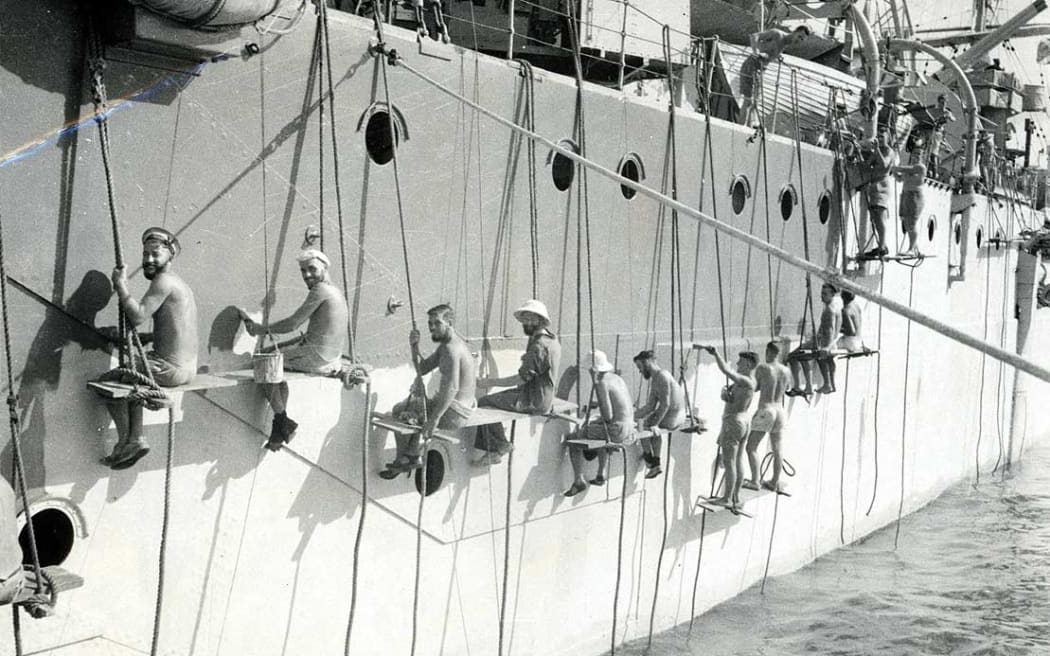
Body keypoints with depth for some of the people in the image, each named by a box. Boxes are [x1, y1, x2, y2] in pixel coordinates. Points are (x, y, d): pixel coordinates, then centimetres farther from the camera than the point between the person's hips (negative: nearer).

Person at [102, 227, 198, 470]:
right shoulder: (177, 283, 18)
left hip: (170, 368, -10)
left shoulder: (164, 281, -13)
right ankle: (136, 439, 20)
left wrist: (121, 286, -13)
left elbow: (138, 316, -22)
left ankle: (125, 442, 12)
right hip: (187, 367, 10)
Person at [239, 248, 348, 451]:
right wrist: (284, 345, 18)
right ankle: (281, 426, 16)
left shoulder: (320, 290, -14)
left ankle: (282, 421, 6)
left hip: (316, 357, -10)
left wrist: (262, 328, -1)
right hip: (332, 359, 10)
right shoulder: (336, 292, 17)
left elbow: (293, 324, -14)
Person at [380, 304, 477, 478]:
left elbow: (451, 388, -32)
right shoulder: (446, 345, 11)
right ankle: (413, 456, 23)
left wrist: (434, 418, -34)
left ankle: (401, 461, 18)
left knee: (399, 412, 3)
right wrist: (414, 347, 0)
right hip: (462, 407, 10)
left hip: (454, 413, -10)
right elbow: (422, 369, 16)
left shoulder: (452, 349, -23)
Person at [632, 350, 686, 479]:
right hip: (678, 417, 9)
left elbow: (665, 404, -22)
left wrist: (655, 424, -19)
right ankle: (655, 465, 30)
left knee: (642, 423, 7)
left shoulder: (662, 376, -16)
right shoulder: (654, 379, 13)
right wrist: (631, 415, 5)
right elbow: (650, 406, 12)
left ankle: (650, 460, 19)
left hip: (672, 418, -9)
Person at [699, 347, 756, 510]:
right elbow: (726, 389, 7)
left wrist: (715, 353, -28)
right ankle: (735, 497, 19)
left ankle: (727, 498, 0)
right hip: (743, 421, 10)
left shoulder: (745, 381, -20)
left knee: (728, 462, -4)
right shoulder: (747, 381, 11)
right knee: (738, 461, 13)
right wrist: (725, 391, -15)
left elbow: (725, 370, -32)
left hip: (733, 422, -10)